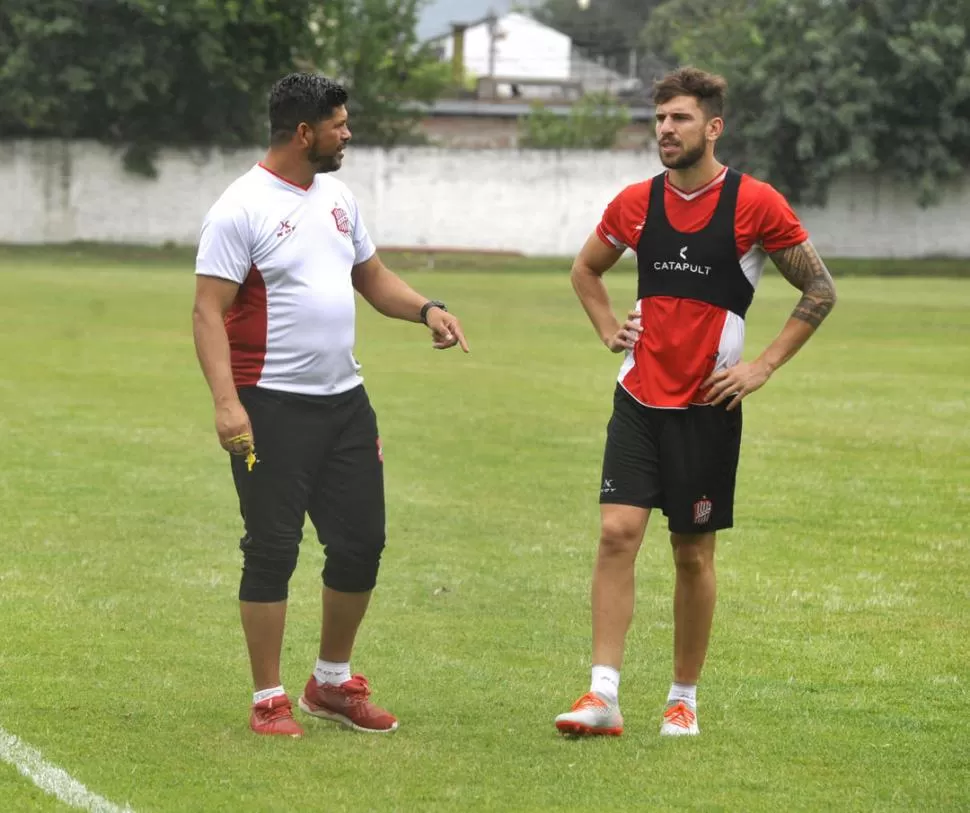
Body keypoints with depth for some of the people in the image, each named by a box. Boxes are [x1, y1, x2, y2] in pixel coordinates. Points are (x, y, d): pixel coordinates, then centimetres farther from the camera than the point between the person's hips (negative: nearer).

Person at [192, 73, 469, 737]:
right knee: (272, 549, -3)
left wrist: (426, 309, 5)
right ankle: (269, 702, 5)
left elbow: (372, 277, 24)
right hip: (272, 406, -8)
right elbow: (209, 311, -15)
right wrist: (227, 402, -25)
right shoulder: (242, 209, -12)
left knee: (362, 540, 10)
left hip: (345, 400, 8)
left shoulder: (337, 196, 12)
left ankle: (332, 683, 26)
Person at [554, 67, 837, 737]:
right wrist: (609, 330, 8)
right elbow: (586, 268, 24)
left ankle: (684, 699, 17)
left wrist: (763, 367, -6)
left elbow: (820, 291, 0)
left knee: (694, 552, 4)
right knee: (617, 531, -10)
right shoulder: (636, 203, 4)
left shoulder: (756, 204, -7)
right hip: (639, 399, 3)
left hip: (708, 406, -3)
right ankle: (604, 696, -11)